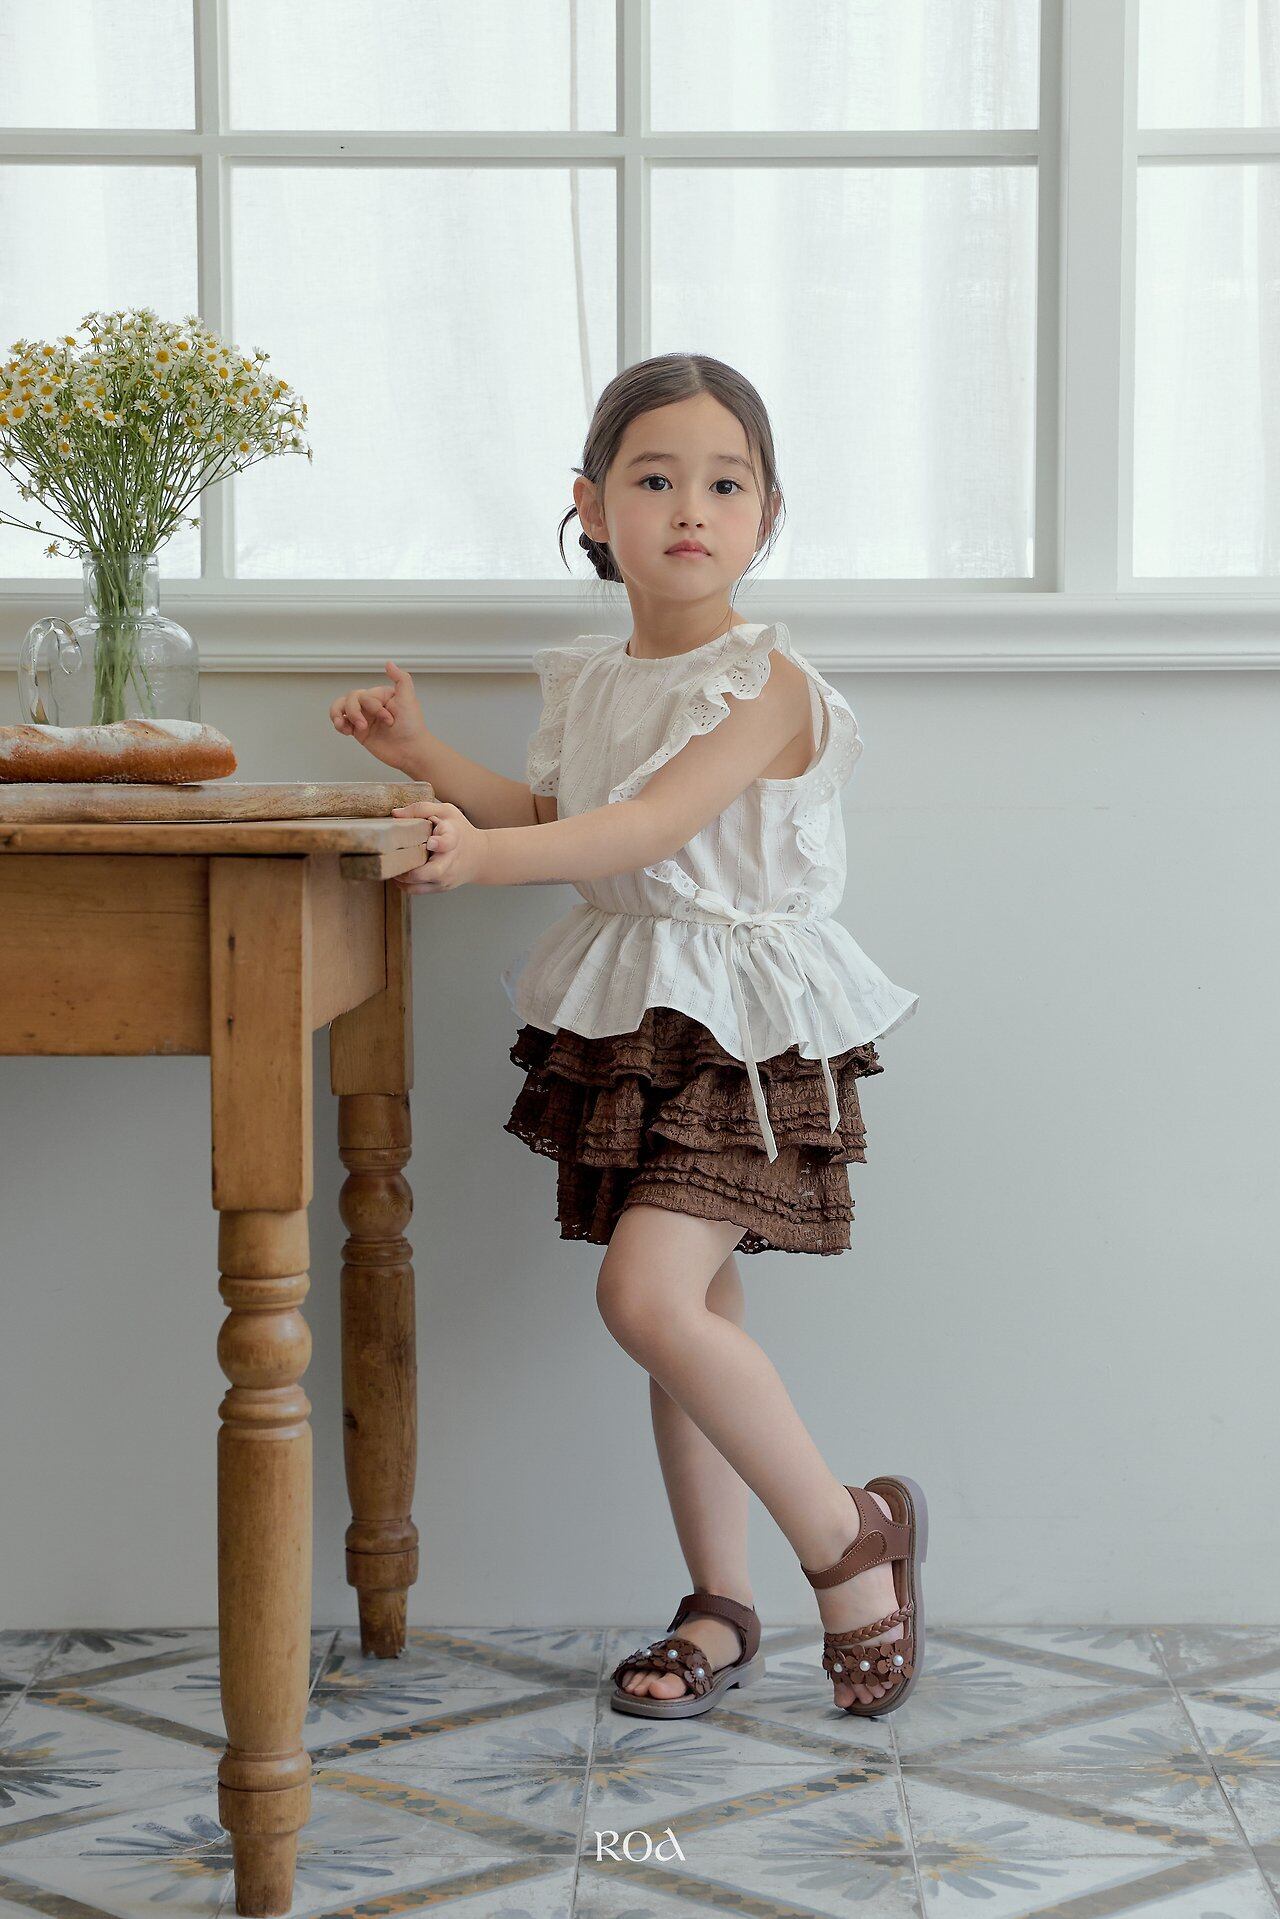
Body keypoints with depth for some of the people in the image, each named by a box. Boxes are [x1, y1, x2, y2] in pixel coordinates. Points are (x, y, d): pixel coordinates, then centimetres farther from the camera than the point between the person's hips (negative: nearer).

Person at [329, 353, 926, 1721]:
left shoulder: (765, 683, -13)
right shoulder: (593, 684, 11)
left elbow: (649, 829, -25)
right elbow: (556, 822, 24)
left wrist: (484, 855, -38)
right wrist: (426, 758, 12)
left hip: (740, 1031, -7)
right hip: (625, 1018, 7)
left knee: (648, 1296, -20)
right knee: (693, 1311, 11)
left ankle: (851, 1538, -2)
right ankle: (721, 1605, 22)